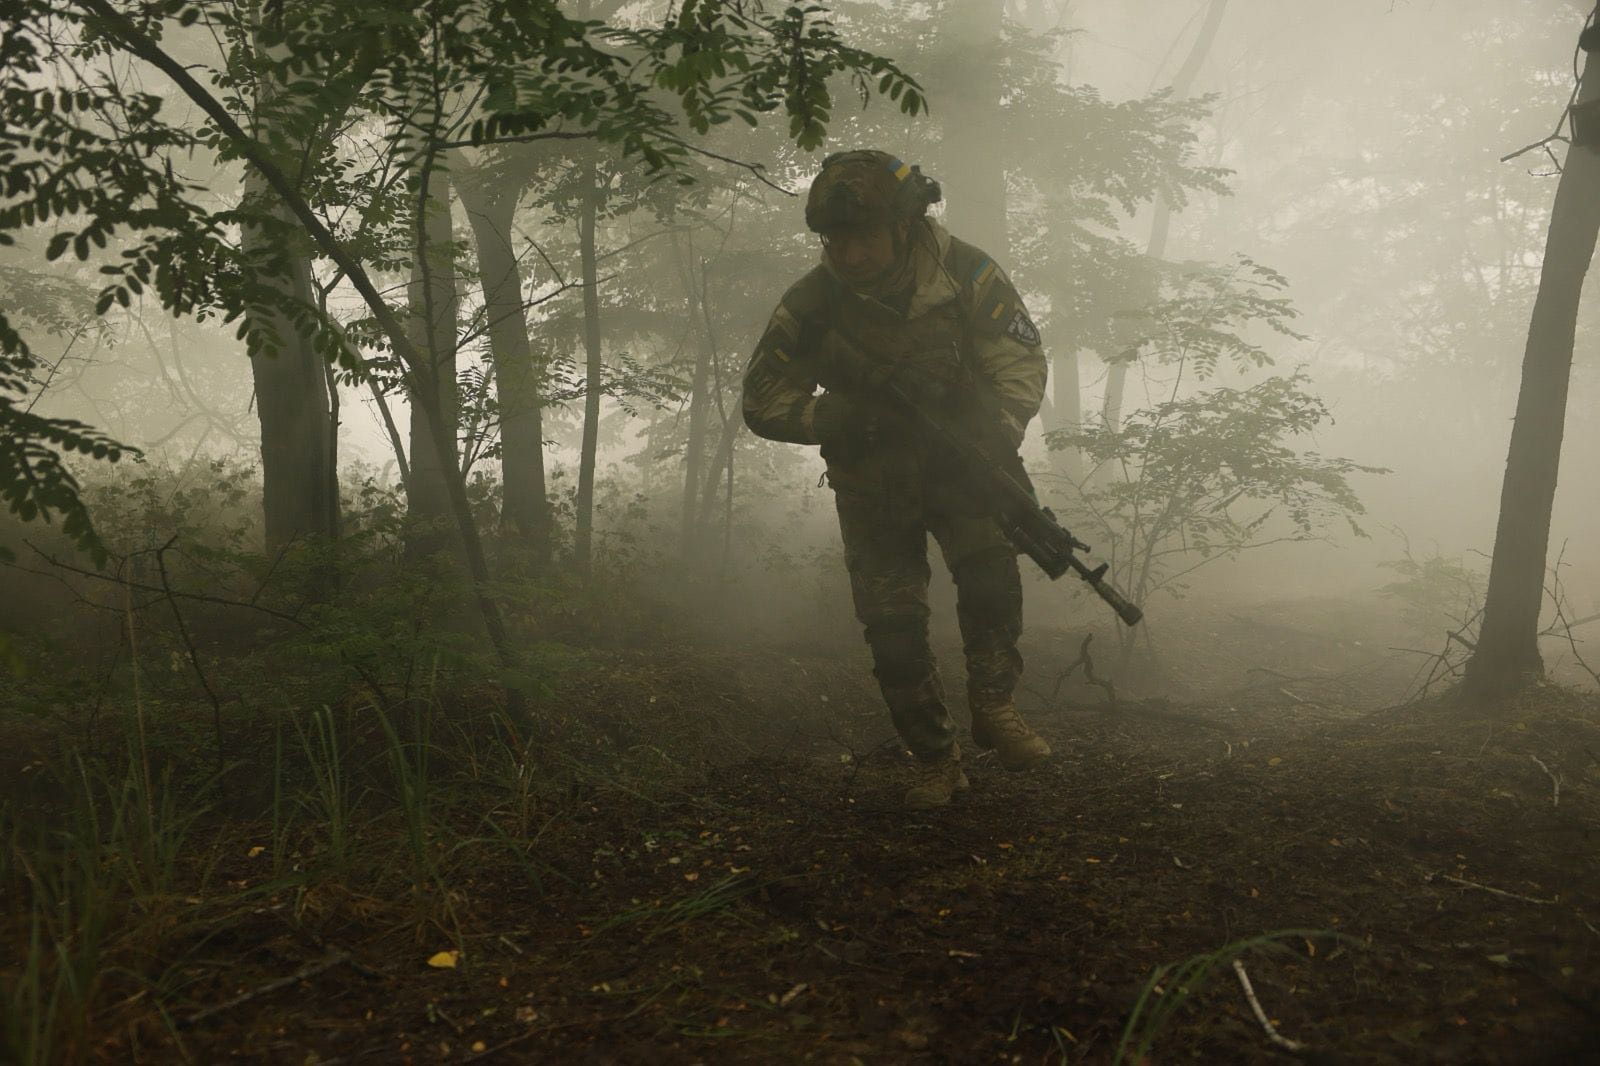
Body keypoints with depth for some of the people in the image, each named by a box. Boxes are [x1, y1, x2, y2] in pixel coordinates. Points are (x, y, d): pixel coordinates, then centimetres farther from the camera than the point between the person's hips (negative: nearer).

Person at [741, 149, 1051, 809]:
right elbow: (764, 406, -11)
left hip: (959, 463, 0)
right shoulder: (813, 303, -16)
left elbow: (1022, 364, -11)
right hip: (874, 484, 1)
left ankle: (993, 704, -4)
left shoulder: (967, 275, -16)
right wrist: (853, 417, -27)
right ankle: (936, 764, 13)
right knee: (892, 623, -4)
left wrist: (997, 434, -31)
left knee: (989, 566, -26)